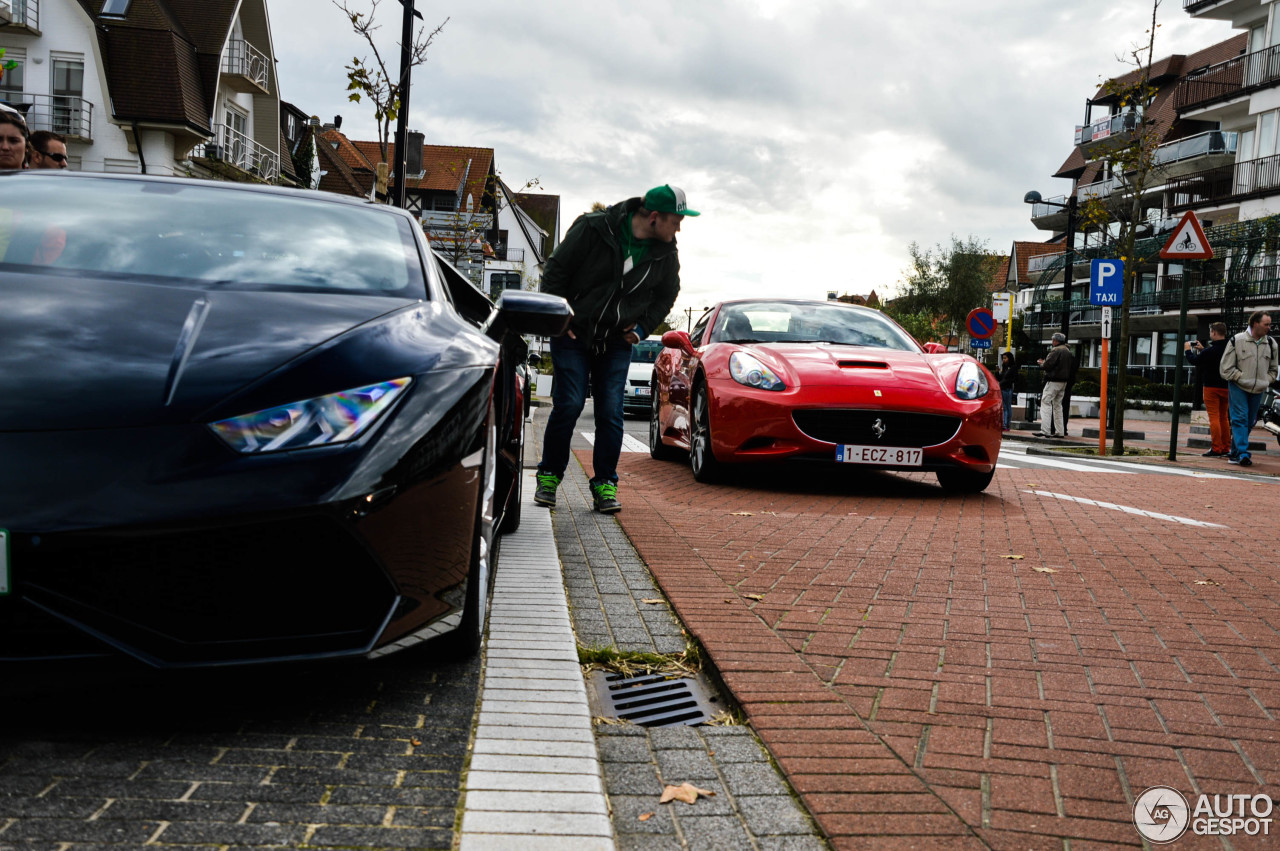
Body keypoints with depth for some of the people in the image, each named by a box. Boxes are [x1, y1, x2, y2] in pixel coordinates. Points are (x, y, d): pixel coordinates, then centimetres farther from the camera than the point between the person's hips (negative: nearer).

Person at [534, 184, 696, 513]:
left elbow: (666, 295, 17)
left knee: (611, 412, -3)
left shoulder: (666, 253, -1)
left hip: (617, 343, 3)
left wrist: (641, 328, 4)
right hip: (573, 334, -3)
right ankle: (549, 476, 10)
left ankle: (605, 484, 7)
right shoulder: (593, 228, -13)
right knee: (568, 405, -8)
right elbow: (556, 270, -6)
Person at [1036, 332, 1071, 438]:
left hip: (1054, 381, -9)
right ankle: (1060, 431, 14)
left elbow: (1047, 365, -20)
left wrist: (1042, 363, 4)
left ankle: (1045, 430, -17)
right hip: (1064, 381, 9)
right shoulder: (1068, 351, 16)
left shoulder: (1056, 350, -13)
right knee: (1057, 404, 15)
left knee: (1045, 402, -9)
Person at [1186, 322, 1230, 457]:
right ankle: (1225, 448, 18)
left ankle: (1216, 449, -8)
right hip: (1226, 386, 7)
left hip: (1211, 386, -7)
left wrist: (1188, 349, 10)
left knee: (1214, 417, -5)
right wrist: (1202, 349, 26)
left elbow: (1193, 360, -8)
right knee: (1224, 417, 15)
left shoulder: (1210, 350, -19)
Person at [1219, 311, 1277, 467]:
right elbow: (1225, 369, -5)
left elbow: (1273, 369, 19)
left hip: (1258, 390, 5)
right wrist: (1243, 378, -11)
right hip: (1238, 388, -5)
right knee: (1240, 419, -14)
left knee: (1249, 423, 8)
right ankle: (1243, 454, -17)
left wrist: (1265, 381, 3)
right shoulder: (1236, 341, -7)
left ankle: (1234, 454, 18)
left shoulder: (1271, 344, 6)